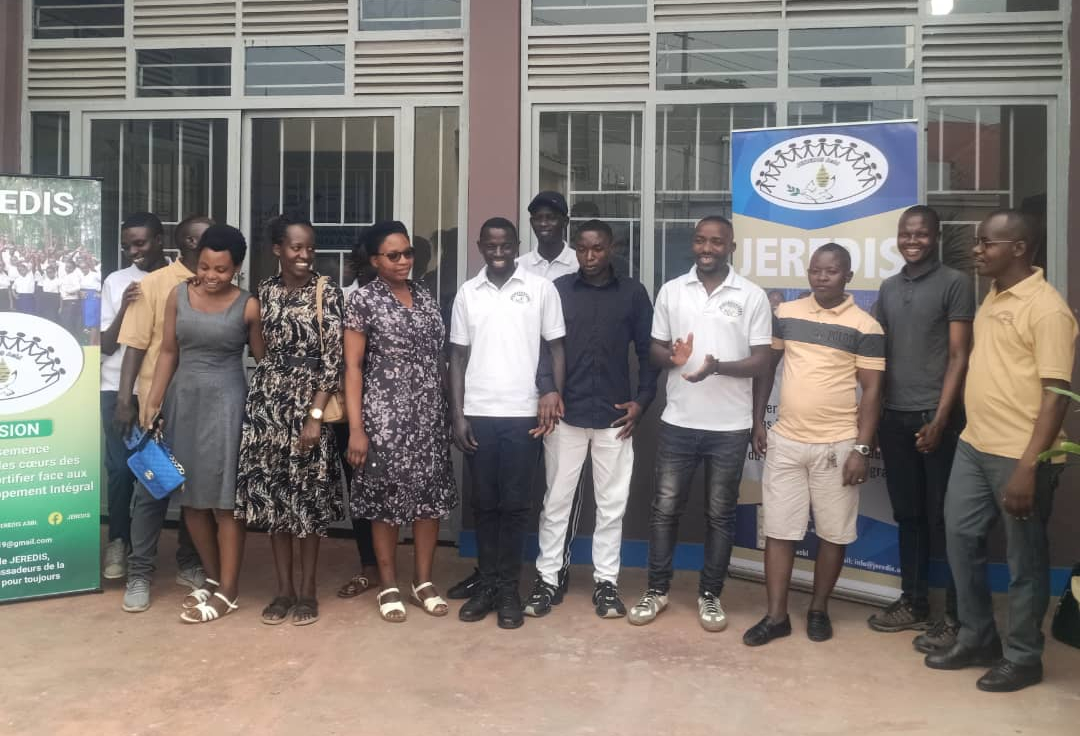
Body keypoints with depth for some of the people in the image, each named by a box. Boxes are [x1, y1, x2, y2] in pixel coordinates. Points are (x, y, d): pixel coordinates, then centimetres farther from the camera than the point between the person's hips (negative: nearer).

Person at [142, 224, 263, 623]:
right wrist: (152, 403, 4)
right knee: (191, 495, 10)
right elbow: (168, 352, 7)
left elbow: (263, 360, 0)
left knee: (224, 497, -1)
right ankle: (213, 578, 26)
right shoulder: (178, 296, 3)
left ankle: (227, 591, 10)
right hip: (183, 398, 5)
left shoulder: (247, 306, -6)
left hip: (226, 401, -4)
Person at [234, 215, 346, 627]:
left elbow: (333, 359, -10)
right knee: (272, 493, 8)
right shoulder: (265, 291, 7)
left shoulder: (326, 292, -6)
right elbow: (260, 347, 13)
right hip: (267, 401, 4)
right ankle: (284, 589, 20)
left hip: (310, 402, -4)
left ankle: (307, 590, 17)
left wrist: (316, 414, -15)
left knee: (308, 495, 3)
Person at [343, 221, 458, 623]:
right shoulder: (363, 299, -4)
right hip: (386, 414, -5)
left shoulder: (424, 296, 10)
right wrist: (356, 427, -13)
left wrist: (449, 408, 9)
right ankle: (389, 585, 18)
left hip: (430, 414, 5)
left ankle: (423, 581, 21)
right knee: (388, 495, 3)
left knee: (431, 492, 7)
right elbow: (352, 366, -7)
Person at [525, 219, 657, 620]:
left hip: (614, 415, 1)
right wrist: (547, 392, -11)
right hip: (566, 413, 0)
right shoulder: (558, 289, 3)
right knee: (556, 501, 6)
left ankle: (606, 581, 19)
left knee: (612, 504, 7)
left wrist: (642, 400, -2)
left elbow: (648, 350, 6)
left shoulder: (633, 293, 4)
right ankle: (548, 578, 17)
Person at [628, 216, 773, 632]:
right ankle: (656, 590, 22)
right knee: (664, 508, 7)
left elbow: (761, 361, -4)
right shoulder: (671, 291, 4)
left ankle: (710, 595, 23)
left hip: (730, 426, -1)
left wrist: (719, 366, -23)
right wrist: (672, 356, -16)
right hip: (678, 422, 2)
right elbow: (655, 351, 8)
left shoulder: (752, 296, -2)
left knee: (720, 514, 9)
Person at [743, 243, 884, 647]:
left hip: (837, 446, -2)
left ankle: (819, 609, 26)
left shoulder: (865, 327, -5)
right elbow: (766, 367, 12)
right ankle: (776, 615, 14)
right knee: (779, 530, 5)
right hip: (785, 441, 2)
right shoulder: (786, 314, 4)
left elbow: (872, 391, -5)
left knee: (833, 532, 9)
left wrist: (862, 449, -10)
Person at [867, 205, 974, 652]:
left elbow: (959, 357, -8)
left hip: (936, 418, -5)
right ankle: (913, 603, 24)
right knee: (907, 516, 12)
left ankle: (954, 617, 10)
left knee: (942, 519, 0)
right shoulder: (888, 288, 13)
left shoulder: (955, 284, -3)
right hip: (894, 418, 5)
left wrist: (940, 418, -15)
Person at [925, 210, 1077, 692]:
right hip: (973, 446, 8)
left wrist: (1028, 467, -23)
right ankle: (977, 640, 30)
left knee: (1024, 561, 6)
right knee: (961, 539, 14)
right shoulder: (991, 298, 11)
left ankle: (1023, 658, 23)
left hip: (1019, 456, -8)